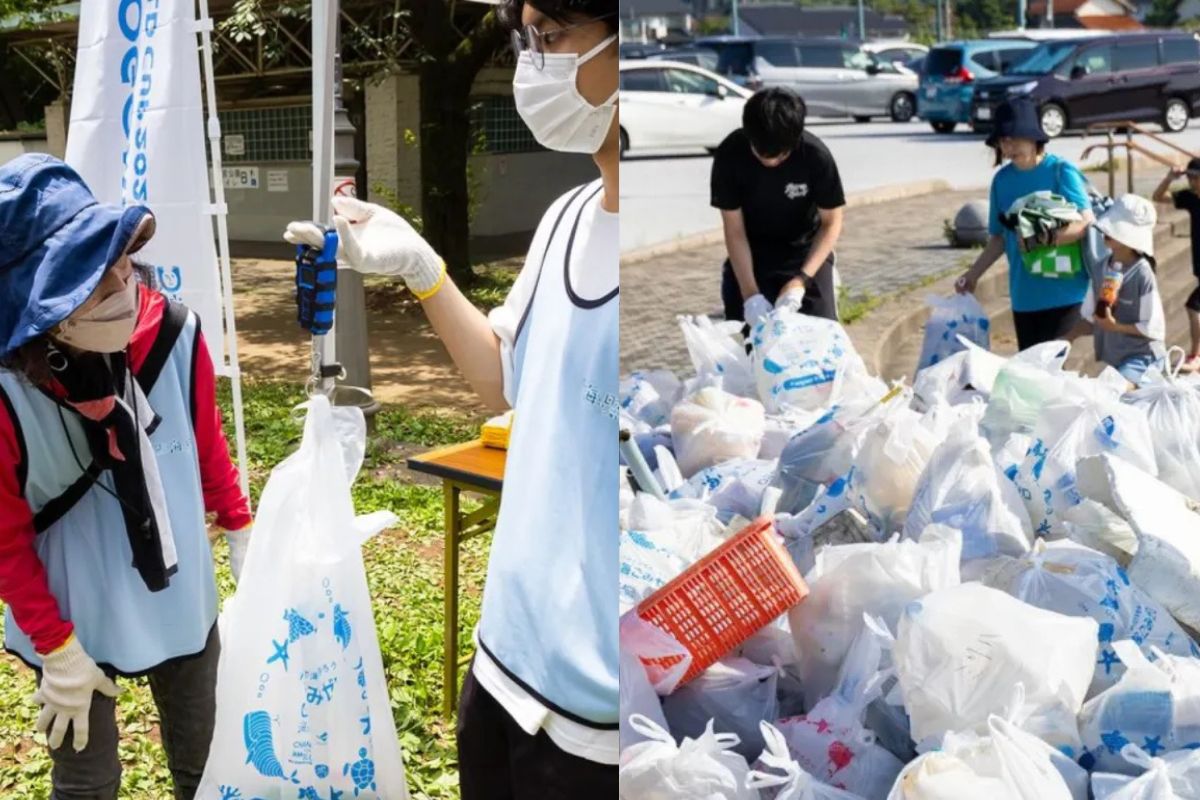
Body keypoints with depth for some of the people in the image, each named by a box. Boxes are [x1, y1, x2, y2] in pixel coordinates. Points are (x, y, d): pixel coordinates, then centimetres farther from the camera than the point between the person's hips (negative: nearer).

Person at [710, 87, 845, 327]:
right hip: (751, 254, 0)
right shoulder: (730, 155, -25)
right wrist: (750, 293, -28)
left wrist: (801, 279, -29)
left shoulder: (816, 155, -26)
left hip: (806, 251, 0)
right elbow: (734, 231, -19)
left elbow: (832, 223, -16)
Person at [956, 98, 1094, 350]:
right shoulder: (1002, 180, 6)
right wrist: (974, 273, 8)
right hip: (1023, 294, 5)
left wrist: (1045, 239, -30)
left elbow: (1088, 223, -17)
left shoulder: (1061, 171, -8)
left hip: (1063, 292, -5)